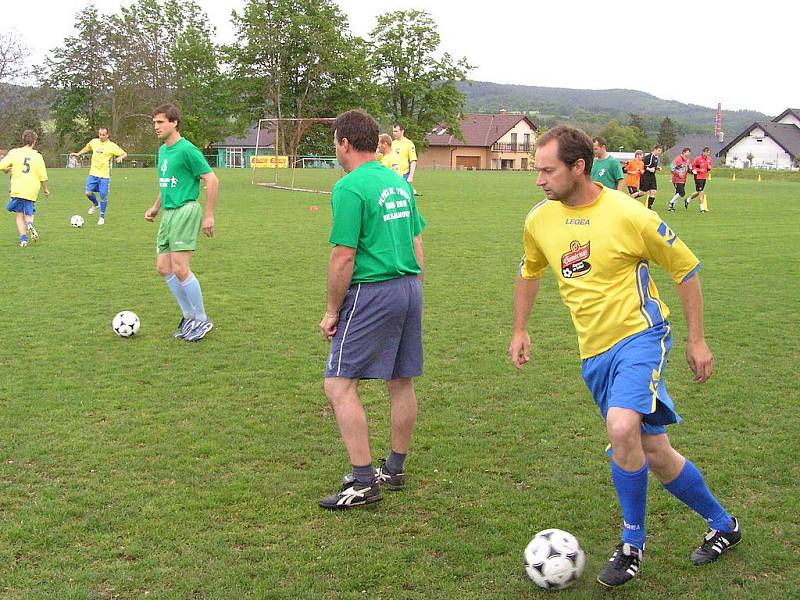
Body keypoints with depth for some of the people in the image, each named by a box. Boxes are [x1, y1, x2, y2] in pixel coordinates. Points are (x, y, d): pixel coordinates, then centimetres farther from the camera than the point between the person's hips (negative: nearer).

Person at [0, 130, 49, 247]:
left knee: (20, 215, 12)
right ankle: (30, 224, -19)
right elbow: (43, 177, 1)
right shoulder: (38, 156, 0)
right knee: (29, 214, 15)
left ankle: (23, 238, -2)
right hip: (32, 191, 0)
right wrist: (45, 189, 17)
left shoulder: (14, 152, -3)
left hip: (17, 190, 0)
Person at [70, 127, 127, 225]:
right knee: (88, 193, -7)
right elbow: (87, 148, 27)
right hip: (93, 173, 3)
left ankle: (102, 217, 14)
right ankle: (95, 204, 26)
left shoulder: (112, 146, -7)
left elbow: (124, 154, -5)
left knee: (103, 196, -2)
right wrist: (78, 154, 17)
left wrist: (120, 157, -26)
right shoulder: (94, 142, 5)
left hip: (105, 175, -3)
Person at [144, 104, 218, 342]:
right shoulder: (162, 150, 15)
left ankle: (202, 320, 2)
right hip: (168, 214, 9)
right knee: (163, 267, 7)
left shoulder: (187, 149, -12)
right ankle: (189, 316, 19)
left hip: (185, 211, -9)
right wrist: (155, 208, 18)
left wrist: (209, 215, -14)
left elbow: (211, 180, -13)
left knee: (180, 269, -13)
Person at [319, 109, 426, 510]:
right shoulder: (399, 182, 13)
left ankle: (363, 482, -6)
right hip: (410, 288, 9)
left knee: (339, 384, -4)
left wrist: (332, 311, -8)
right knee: (401, 383, 15)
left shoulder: (349, 188, -12)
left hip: (372, 292, -9)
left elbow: (343, 256, -16)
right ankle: (395, 470, 26)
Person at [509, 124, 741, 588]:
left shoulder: (629, 215, -15)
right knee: (653, 452, 10)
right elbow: (530, 272, 22)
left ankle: (632, 545, -10)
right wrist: (521, 330, 19)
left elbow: (685, 267, -3)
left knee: (622, 426, -30)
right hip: (594, 352, 6)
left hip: (640, 335, -6)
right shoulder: (540, 220, 1)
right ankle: (722, 525, 33)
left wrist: (697, 340, -2)